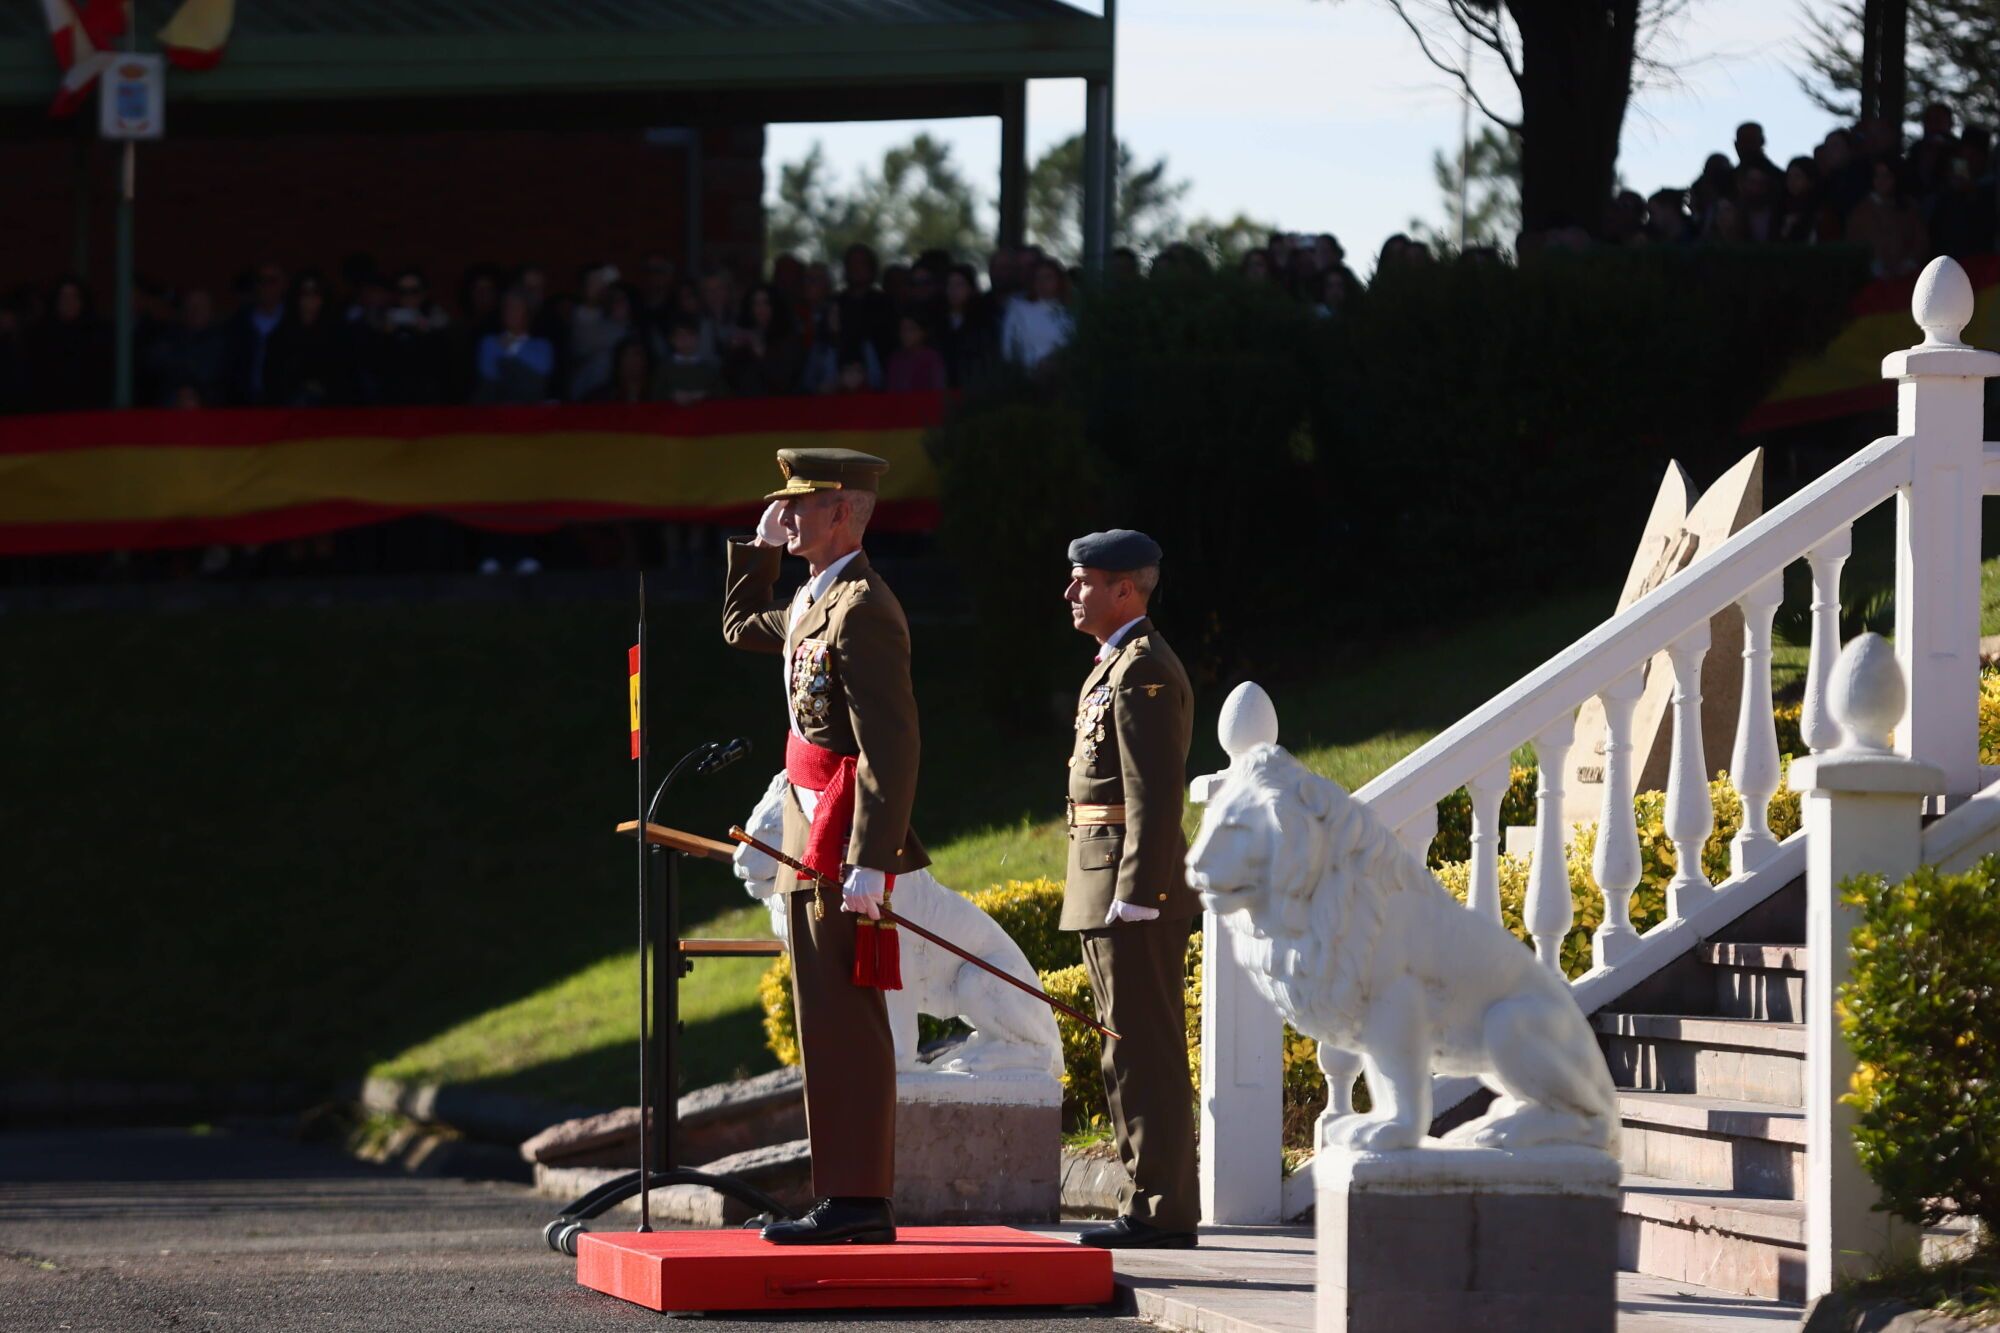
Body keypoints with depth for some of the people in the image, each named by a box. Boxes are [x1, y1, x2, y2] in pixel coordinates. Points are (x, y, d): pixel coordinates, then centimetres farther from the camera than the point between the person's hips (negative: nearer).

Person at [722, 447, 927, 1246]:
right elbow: (741, 630, 38)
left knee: (842, 1022, -10)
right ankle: (854, 1199, 13)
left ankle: (855, 1201, -11)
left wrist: (868, 865, -26)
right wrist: (760, 548, 24)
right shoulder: (816, 602, 16)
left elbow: (891, 747, -21)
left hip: (846, 847, -10)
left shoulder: (863, 609, -15)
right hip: (816, 844, 10)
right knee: (831, 1023, 10)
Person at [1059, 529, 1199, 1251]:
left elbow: (1156, 792, -20)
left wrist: (1135, 895, -23)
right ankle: (1154, 1205, 14)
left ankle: (1163, 1211, -8)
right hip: (1111, 892, 11)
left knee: (1145, 1050, -9)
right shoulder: (1118, 667, 20)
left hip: (1132, 894, -11)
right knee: (1133, 1050, 11)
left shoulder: (1144, 671, -13)